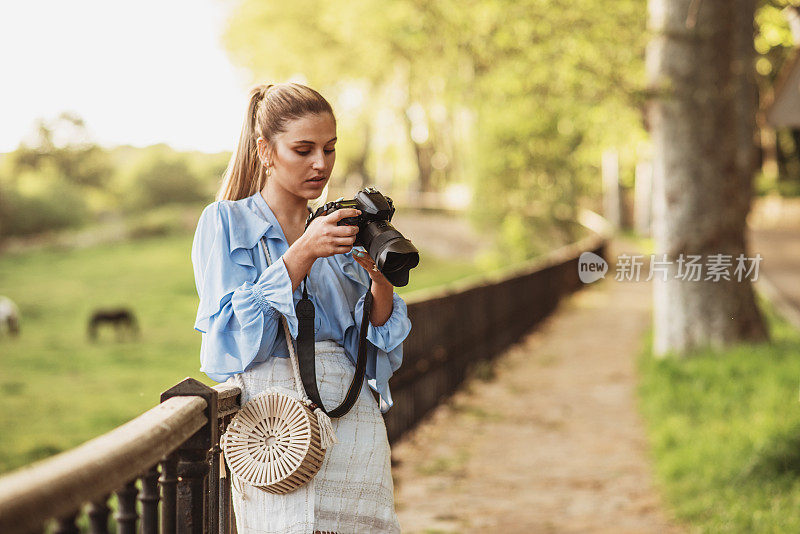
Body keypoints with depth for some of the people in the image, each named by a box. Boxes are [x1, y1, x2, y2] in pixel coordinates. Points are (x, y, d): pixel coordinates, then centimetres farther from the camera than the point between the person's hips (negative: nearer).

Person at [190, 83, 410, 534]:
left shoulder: (343, 233, 18)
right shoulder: (225, 223, 6)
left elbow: (383, 349, 11)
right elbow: (231, 336, -7)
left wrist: (380, 278, -7)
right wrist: (302, 255, -14)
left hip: (353, 414, 4)